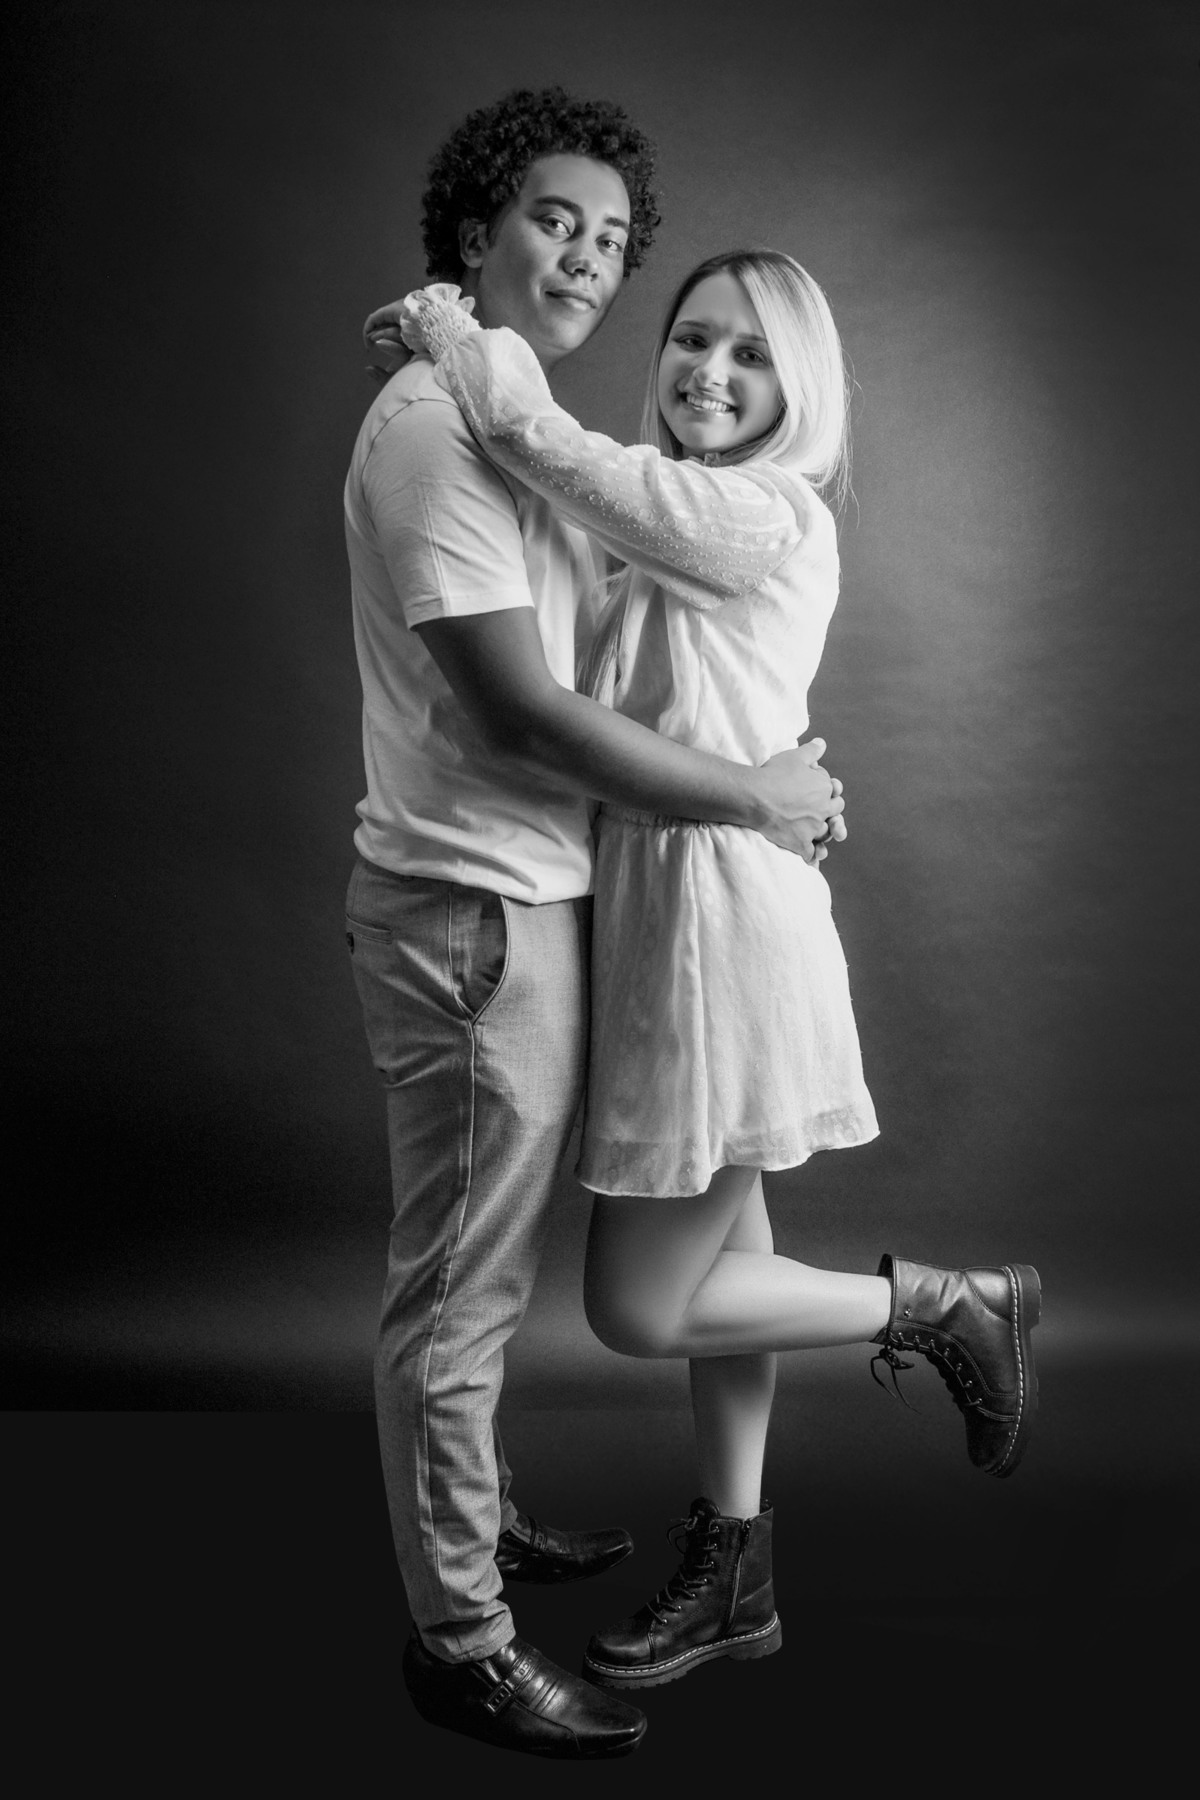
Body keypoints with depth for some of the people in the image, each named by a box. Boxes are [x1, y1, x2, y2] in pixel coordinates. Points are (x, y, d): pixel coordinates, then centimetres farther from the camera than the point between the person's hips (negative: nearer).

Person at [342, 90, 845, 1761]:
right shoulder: (431, 425, -16)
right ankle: (461, 1642, 18)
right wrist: (751, 794, -15)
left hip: (525, 895, 10)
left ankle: (473, 1518, 41)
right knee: (457, 1290, 2)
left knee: (487, 1261, 22)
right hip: (471, 912, -10)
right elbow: (515, 711, -23)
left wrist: (776, 779, 11)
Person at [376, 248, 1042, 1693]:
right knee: (718, 1249, 17)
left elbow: (539, 439, -17)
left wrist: (452, 328, -2)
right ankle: (734, 1575, 33)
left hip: (728, 930, -9)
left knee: (639, 1308, -1)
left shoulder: (768, 520, -15)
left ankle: (950, 1304, 16)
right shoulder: (663, 521, 13)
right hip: (653, 921, 9)